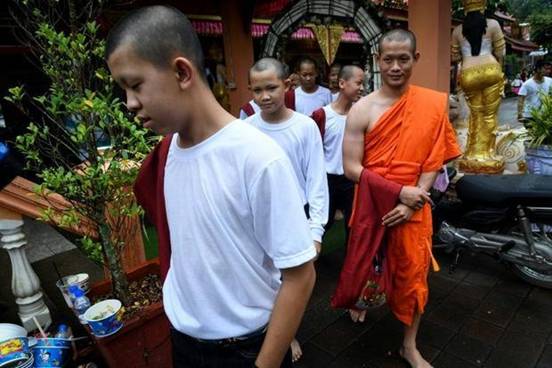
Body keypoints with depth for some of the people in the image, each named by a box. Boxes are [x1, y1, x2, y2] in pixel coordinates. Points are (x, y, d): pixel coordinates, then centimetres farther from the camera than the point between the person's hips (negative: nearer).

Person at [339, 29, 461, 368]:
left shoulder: (434, 104, -3)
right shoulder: (362, 110, -9)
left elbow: (434, 160, -3)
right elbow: (351, 168, -13)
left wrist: (411, 203, -15)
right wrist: (399, 191, -18)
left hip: (414, 208, 1)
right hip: (371, 204, -1)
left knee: (413, 273, 11)